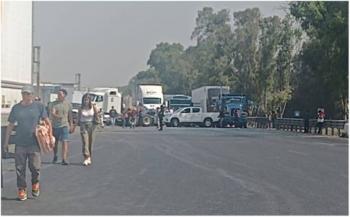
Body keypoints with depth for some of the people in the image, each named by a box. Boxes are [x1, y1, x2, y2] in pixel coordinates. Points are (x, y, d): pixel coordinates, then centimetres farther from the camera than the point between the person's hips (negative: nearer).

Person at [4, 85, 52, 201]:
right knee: (20, 168, 3)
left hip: (34, 142, -2)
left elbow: (47, 122, 5)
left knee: (35, 167, -4)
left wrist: (50, 136, -4)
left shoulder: (39, 106, 1)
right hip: (20, 143, 2)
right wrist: (6, 142, 13)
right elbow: (10, 126, 13)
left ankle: (35, 183, 24)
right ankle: (21, 190, 15)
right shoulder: (16, 108, 7)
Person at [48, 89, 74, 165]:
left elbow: (70, 116, 14)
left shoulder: (68, 104, 6)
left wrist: (71, 125, 14)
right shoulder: (53, 104, 1)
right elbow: (52, 113, -12)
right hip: (54, 125, 1)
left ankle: (64, 159, -17)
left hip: (64, 125, -1)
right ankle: (55, 157, 31)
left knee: (64, 142, -13)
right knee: (55, 142, 11)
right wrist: (58, 116, -31)